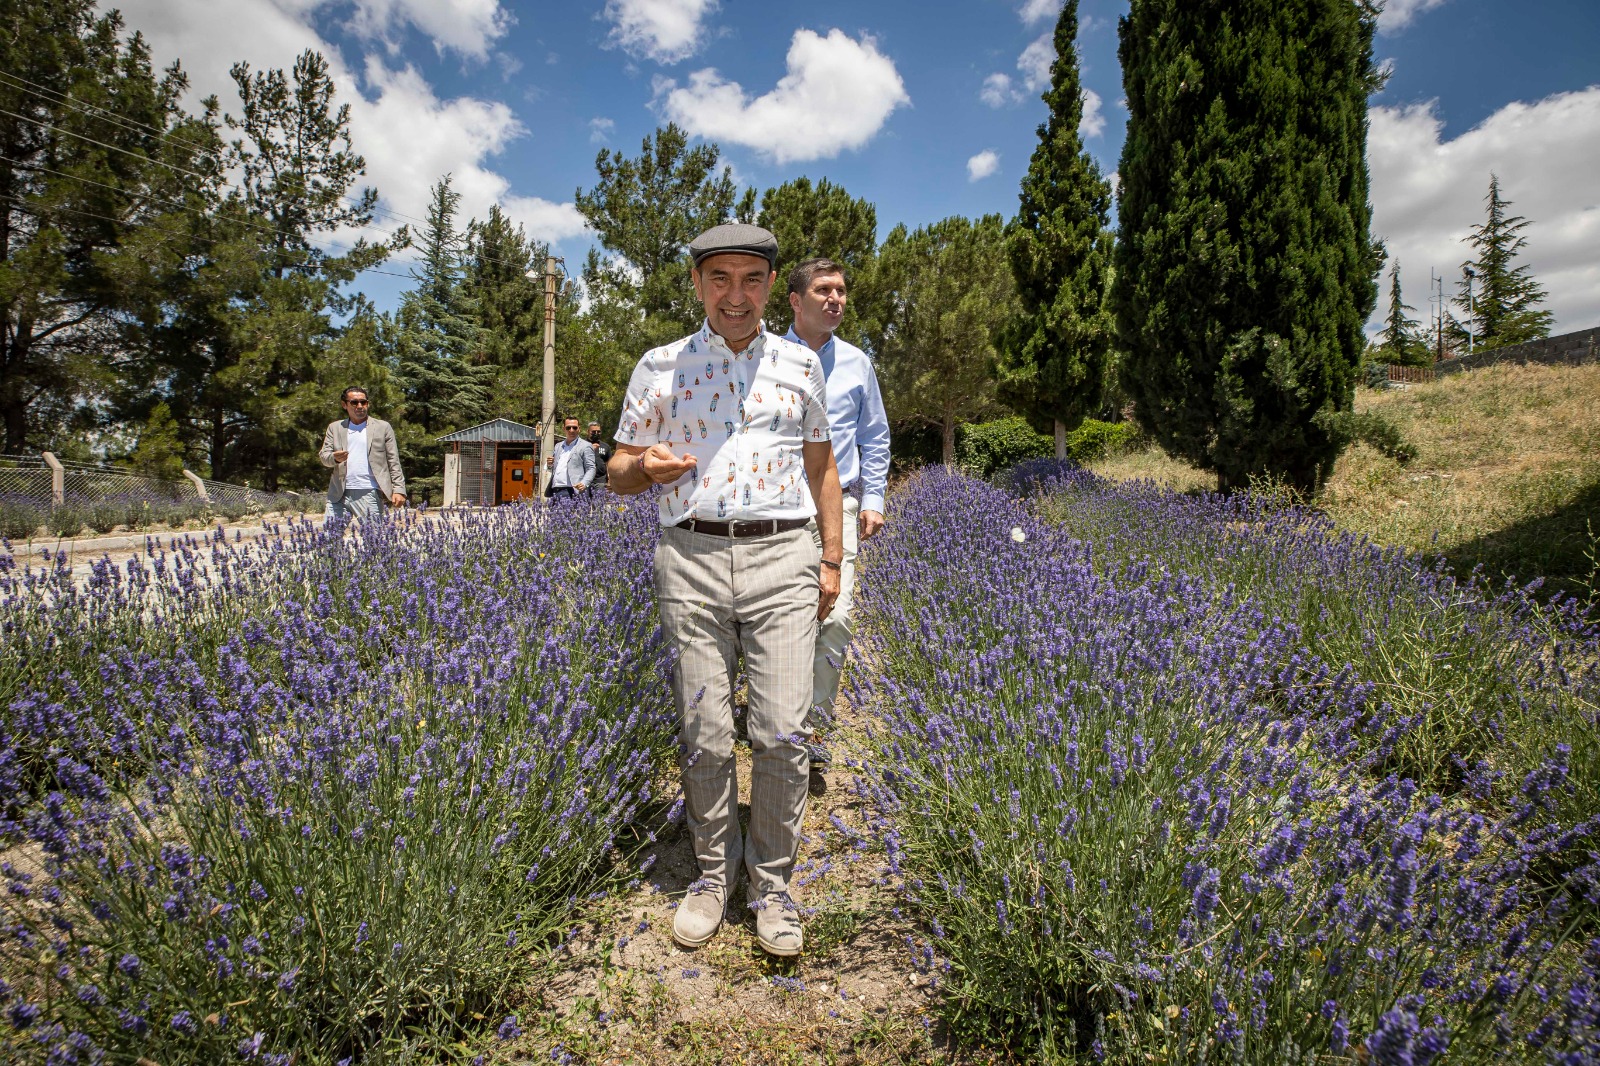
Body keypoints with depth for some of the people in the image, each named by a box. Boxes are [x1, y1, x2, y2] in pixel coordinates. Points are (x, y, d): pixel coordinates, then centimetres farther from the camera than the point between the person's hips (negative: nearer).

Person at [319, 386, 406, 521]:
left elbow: (393, 461, 5)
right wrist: (334, 458, -15)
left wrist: (399, 490, -6)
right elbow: (324, 456, 10)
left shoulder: (383, 427, 9)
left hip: (370, 494, -2)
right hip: (339, 495, 2)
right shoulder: (335, 428, 16)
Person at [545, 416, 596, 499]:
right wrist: (549, 464, 6)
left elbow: (591, 469, -3)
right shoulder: (558, 446, 22)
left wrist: (584, 483, -21)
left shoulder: (585, 446, 3)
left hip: (571, 492, -6)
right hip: (554, 491, 6)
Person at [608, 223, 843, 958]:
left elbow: (821, 465, 19)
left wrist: (832, 558, 12)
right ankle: (714, 869, 25)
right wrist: (645, 466, -10)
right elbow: (619, 472, 14)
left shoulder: (801, 365, 13)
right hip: (692, 558, 0)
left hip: (782, 555, 0)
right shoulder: (659, 367, 10)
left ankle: (772, 882, 15)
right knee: (703, 736, 3)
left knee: (782, 732, -5)